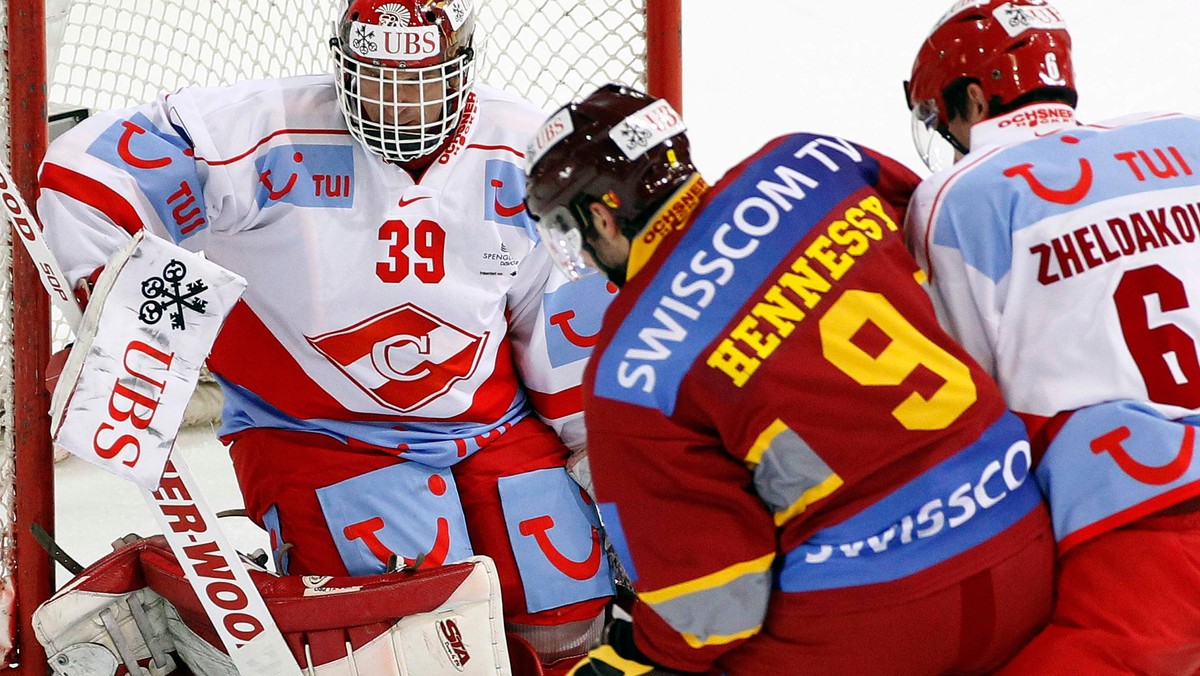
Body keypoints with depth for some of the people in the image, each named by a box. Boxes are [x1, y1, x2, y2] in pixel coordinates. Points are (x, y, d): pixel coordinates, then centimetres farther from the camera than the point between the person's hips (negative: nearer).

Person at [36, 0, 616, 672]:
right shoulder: (270, 135, -17)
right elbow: (85, 173, -15)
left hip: (490, 425, 4)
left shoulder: (523, 151, -6)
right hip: (313, 430, -4)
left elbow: (567, 310, 5)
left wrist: (600, 444, 8)